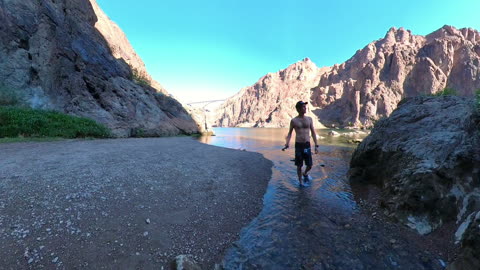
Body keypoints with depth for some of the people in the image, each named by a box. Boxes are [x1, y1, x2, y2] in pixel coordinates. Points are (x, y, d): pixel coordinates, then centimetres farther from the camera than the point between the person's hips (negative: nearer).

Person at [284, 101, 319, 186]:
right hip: (298, 145, -2)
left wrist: (316, 145, 5)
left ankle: (305, 174, 36)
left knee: (309, 165, 3)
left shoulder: (309, 119, 5)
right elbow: (289, 133, 5)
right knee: (299, 165, 5)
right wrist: (287, 144, -9)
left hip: (307, 145, 2)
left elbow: (313, 133, 9)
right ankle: (300, 181, 24)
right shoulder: (293, 120, -1)